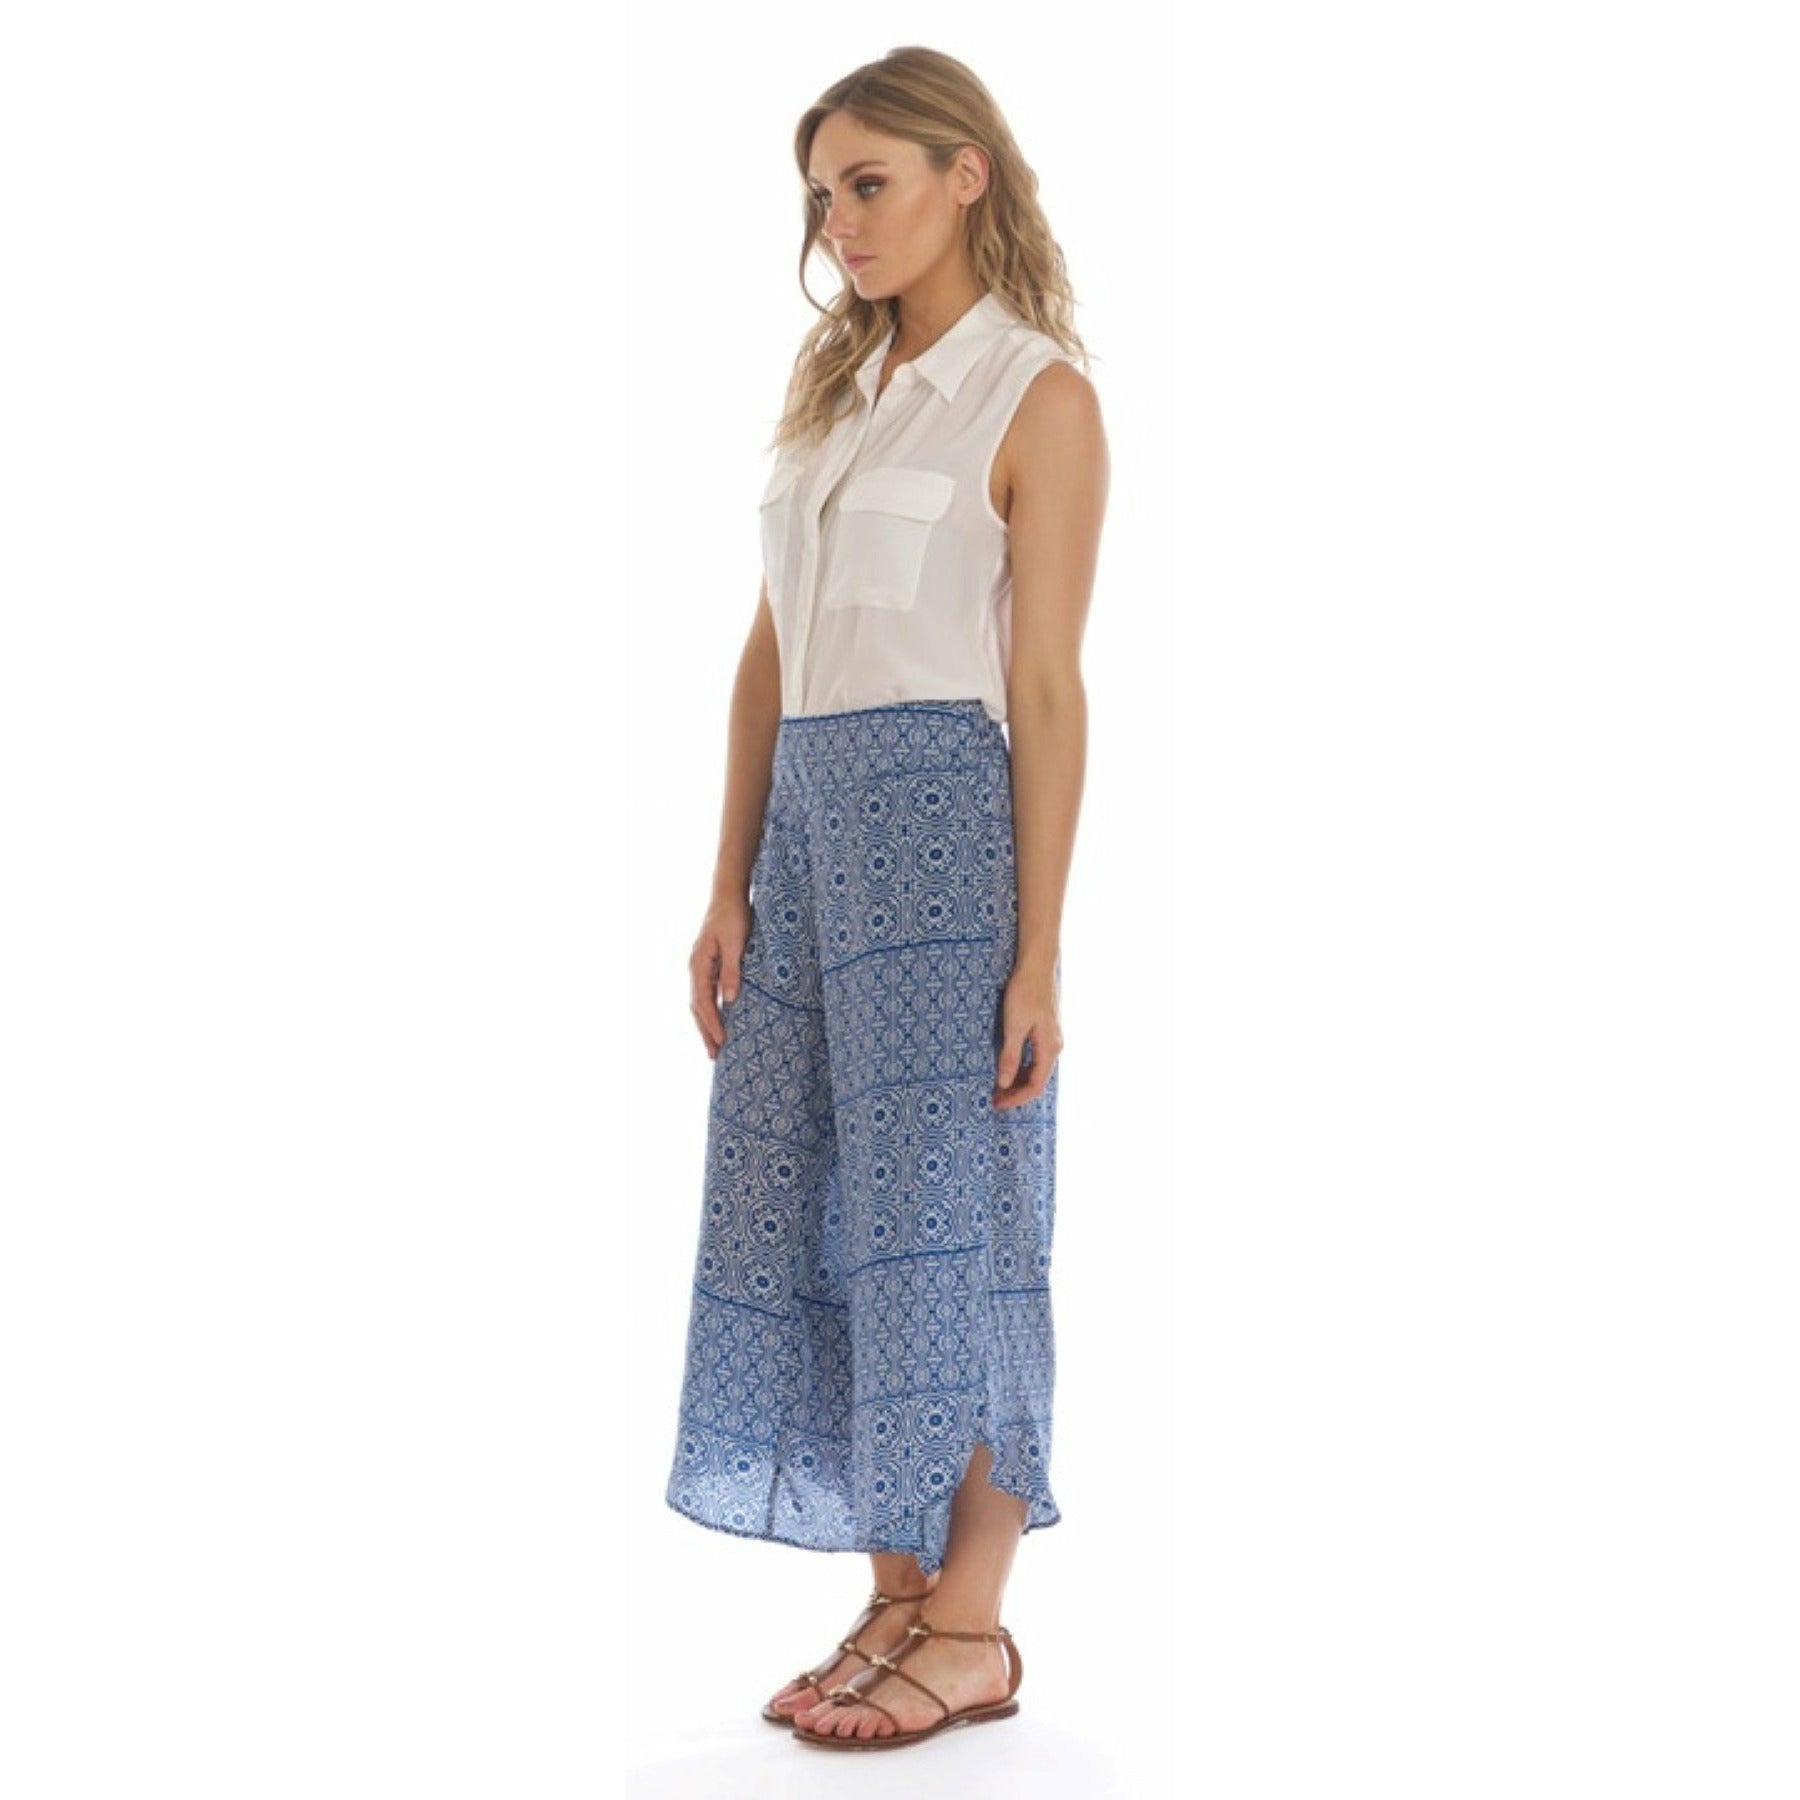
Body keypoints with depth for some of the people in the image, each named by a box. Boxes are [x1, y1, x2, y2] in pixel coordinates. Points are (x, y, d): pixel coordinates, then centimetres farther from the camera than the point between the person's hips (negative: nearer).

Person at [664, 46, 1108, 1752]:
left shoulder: (1037, 397, -4)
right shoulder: (833, 382, 16)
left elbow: (1047, 686, -9)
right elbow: (769, 651, 14)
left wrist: (1039, 952, -12)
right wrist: (730, 887, 9)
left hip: (945, 819, -7)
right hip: (809, 824, 7)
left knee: (943, 1219, -2)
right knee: (813, 1210, 7)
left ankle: (974, 1628, 10)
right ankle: (898, 1599, 18)